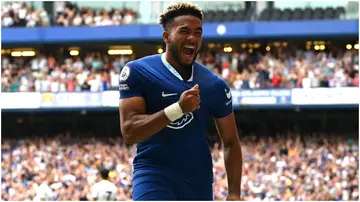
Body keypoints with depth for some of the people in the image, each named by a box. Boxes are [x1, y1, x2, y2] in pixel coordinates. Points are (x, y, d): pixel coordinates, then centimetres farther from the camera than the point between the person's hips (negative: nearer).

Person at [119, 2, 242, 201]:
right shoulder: (138, 72, -7)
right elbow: (129, 132, -16)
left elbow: (230, 142, 11)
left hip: (199, 183, 5)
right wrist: (178, 108, -27)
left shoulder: (214, 85, 4)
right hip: (153, 177, -5)